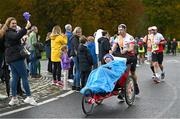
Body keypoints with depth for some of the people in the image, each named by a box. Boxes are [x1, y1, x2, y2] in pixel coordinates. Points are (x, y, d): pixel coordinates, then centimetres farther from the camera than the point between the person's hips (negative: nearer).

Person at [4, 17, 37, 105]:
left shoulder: (9, 33, 19)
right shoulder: (9, 33, -12)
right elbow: (17, 36, -33)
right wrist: (26, 28, -39)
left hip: (11, 58, 10)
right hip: (16, 57, -10)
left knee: (15, 77, 8)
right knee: (24, 77, -7)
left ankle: (14, 98, 8)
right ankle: (29, 97, -5)